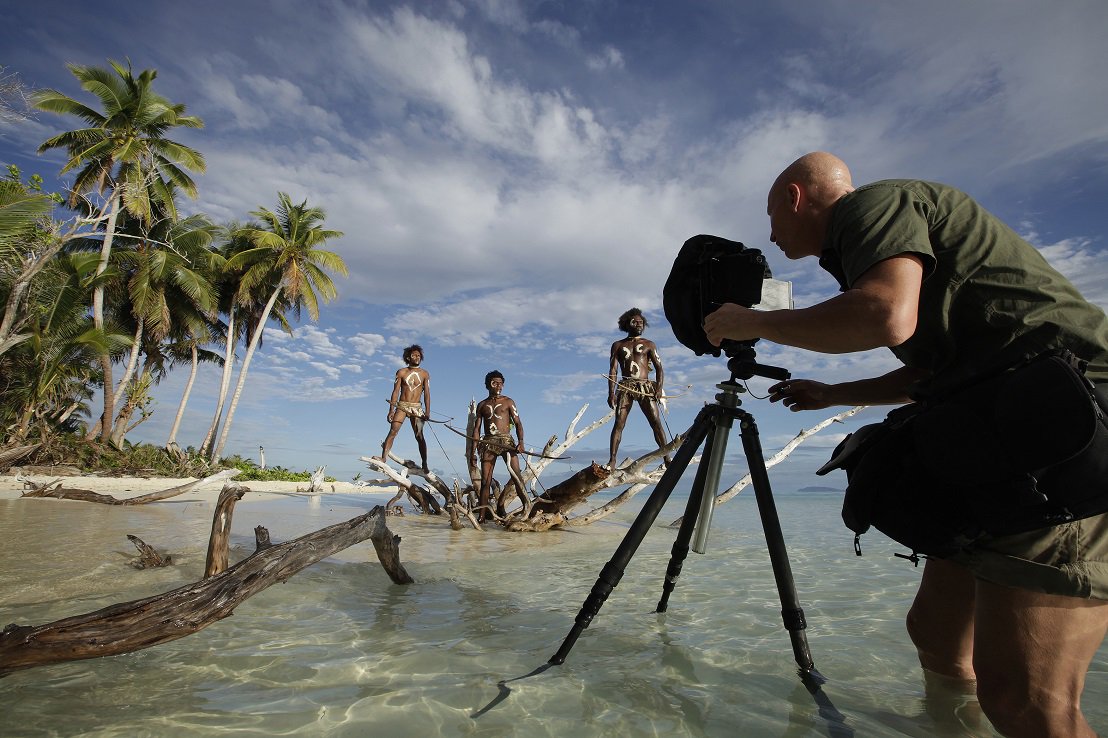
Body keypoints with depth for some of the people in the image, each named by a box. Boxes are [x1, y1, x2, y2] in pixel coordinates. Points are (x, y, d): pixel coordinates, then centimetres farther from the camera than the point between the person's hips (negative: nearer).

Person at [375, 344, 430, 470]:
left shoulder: (424, 374, 5)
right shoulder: (401, 372, 3)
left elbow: (427, 393, 3)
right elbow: (395, 392, 1)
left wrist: (427, 411, -5)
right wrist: (391, 410, -5)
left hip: (416, 407, 0)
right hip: (401, 406, 0)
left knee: (419, 436, -1)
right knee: (393, 431, -10)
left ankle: (424, 464, 3)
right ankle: (383, 457, -10)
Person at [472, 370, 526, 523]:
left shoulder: (508, 401, 10)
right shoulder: (482, 405, 16)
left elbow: (518, 423, 3)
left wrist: (520, 441, -14)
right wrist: (474, 451, 9)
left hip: (506, 441, -2)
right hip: (488, 443, 2)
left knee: (516, 475, -13)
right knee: (485, 480, -1)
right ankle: (482, 515, 2)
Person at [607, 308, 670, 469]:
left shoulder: (649, 344, 16)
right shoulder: (618, 345, 16)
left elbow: (659, 368, 8)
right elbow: (612, 371, 8)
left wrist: (659, 388, -8)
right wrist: (611, 393, -4)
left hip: (645, 387, 0)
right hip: (625, 387, 0)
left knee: (656, 422, -9)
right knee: (618, 423, -10)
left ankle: (667, 458, -8)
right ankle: (612, 460, -11)